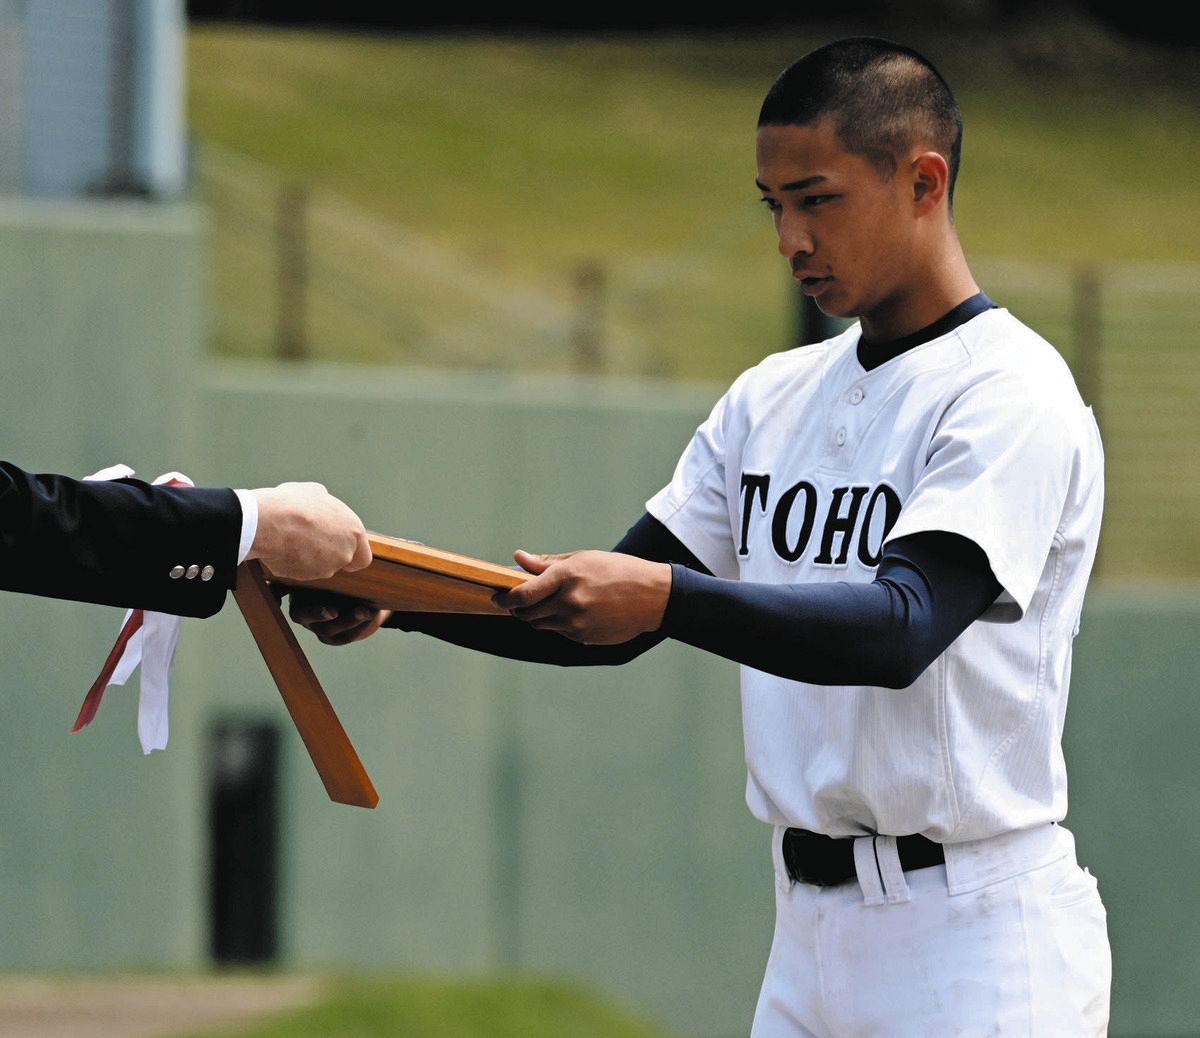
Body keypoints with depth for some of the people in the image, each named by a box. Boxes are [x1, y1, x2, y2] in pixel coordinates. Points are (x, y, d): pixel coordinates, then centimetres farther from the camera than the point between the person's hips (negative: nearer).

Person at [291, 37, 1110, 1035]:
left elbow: (901, 628, -26)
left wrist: (664, 595, -37)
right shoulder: (772, 399, 15)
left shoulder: (1012, 394, -11)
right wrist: (401, 600, -4)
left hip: (979, 942, -8)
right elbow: (607, 617, 11)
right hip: (810, 930, 8)